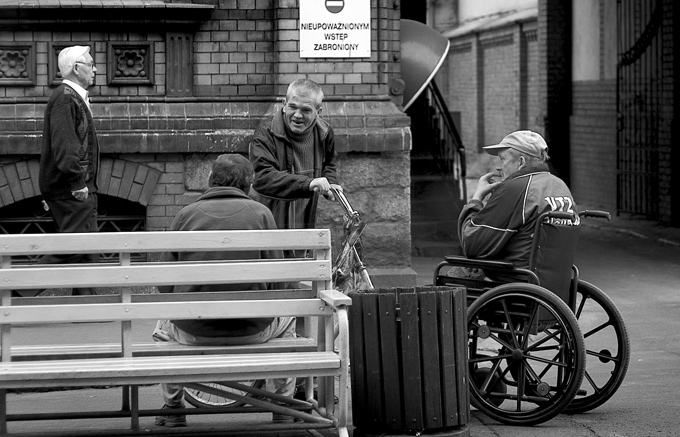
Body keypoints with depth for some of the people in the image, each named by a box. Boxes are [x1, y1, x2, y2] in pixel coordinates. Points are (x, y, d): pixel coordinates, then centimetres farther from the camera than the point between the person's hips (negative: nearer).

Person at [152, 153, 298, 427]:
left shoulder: (186, 215, 1)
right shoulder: (260, 213, 0)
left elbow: (164, 284, 0)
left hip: (193, 331, 1)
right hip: (252, 329, 0)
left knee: (163, 325, 35)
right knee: (286, 321, 33)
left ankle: (172, 409, 37)